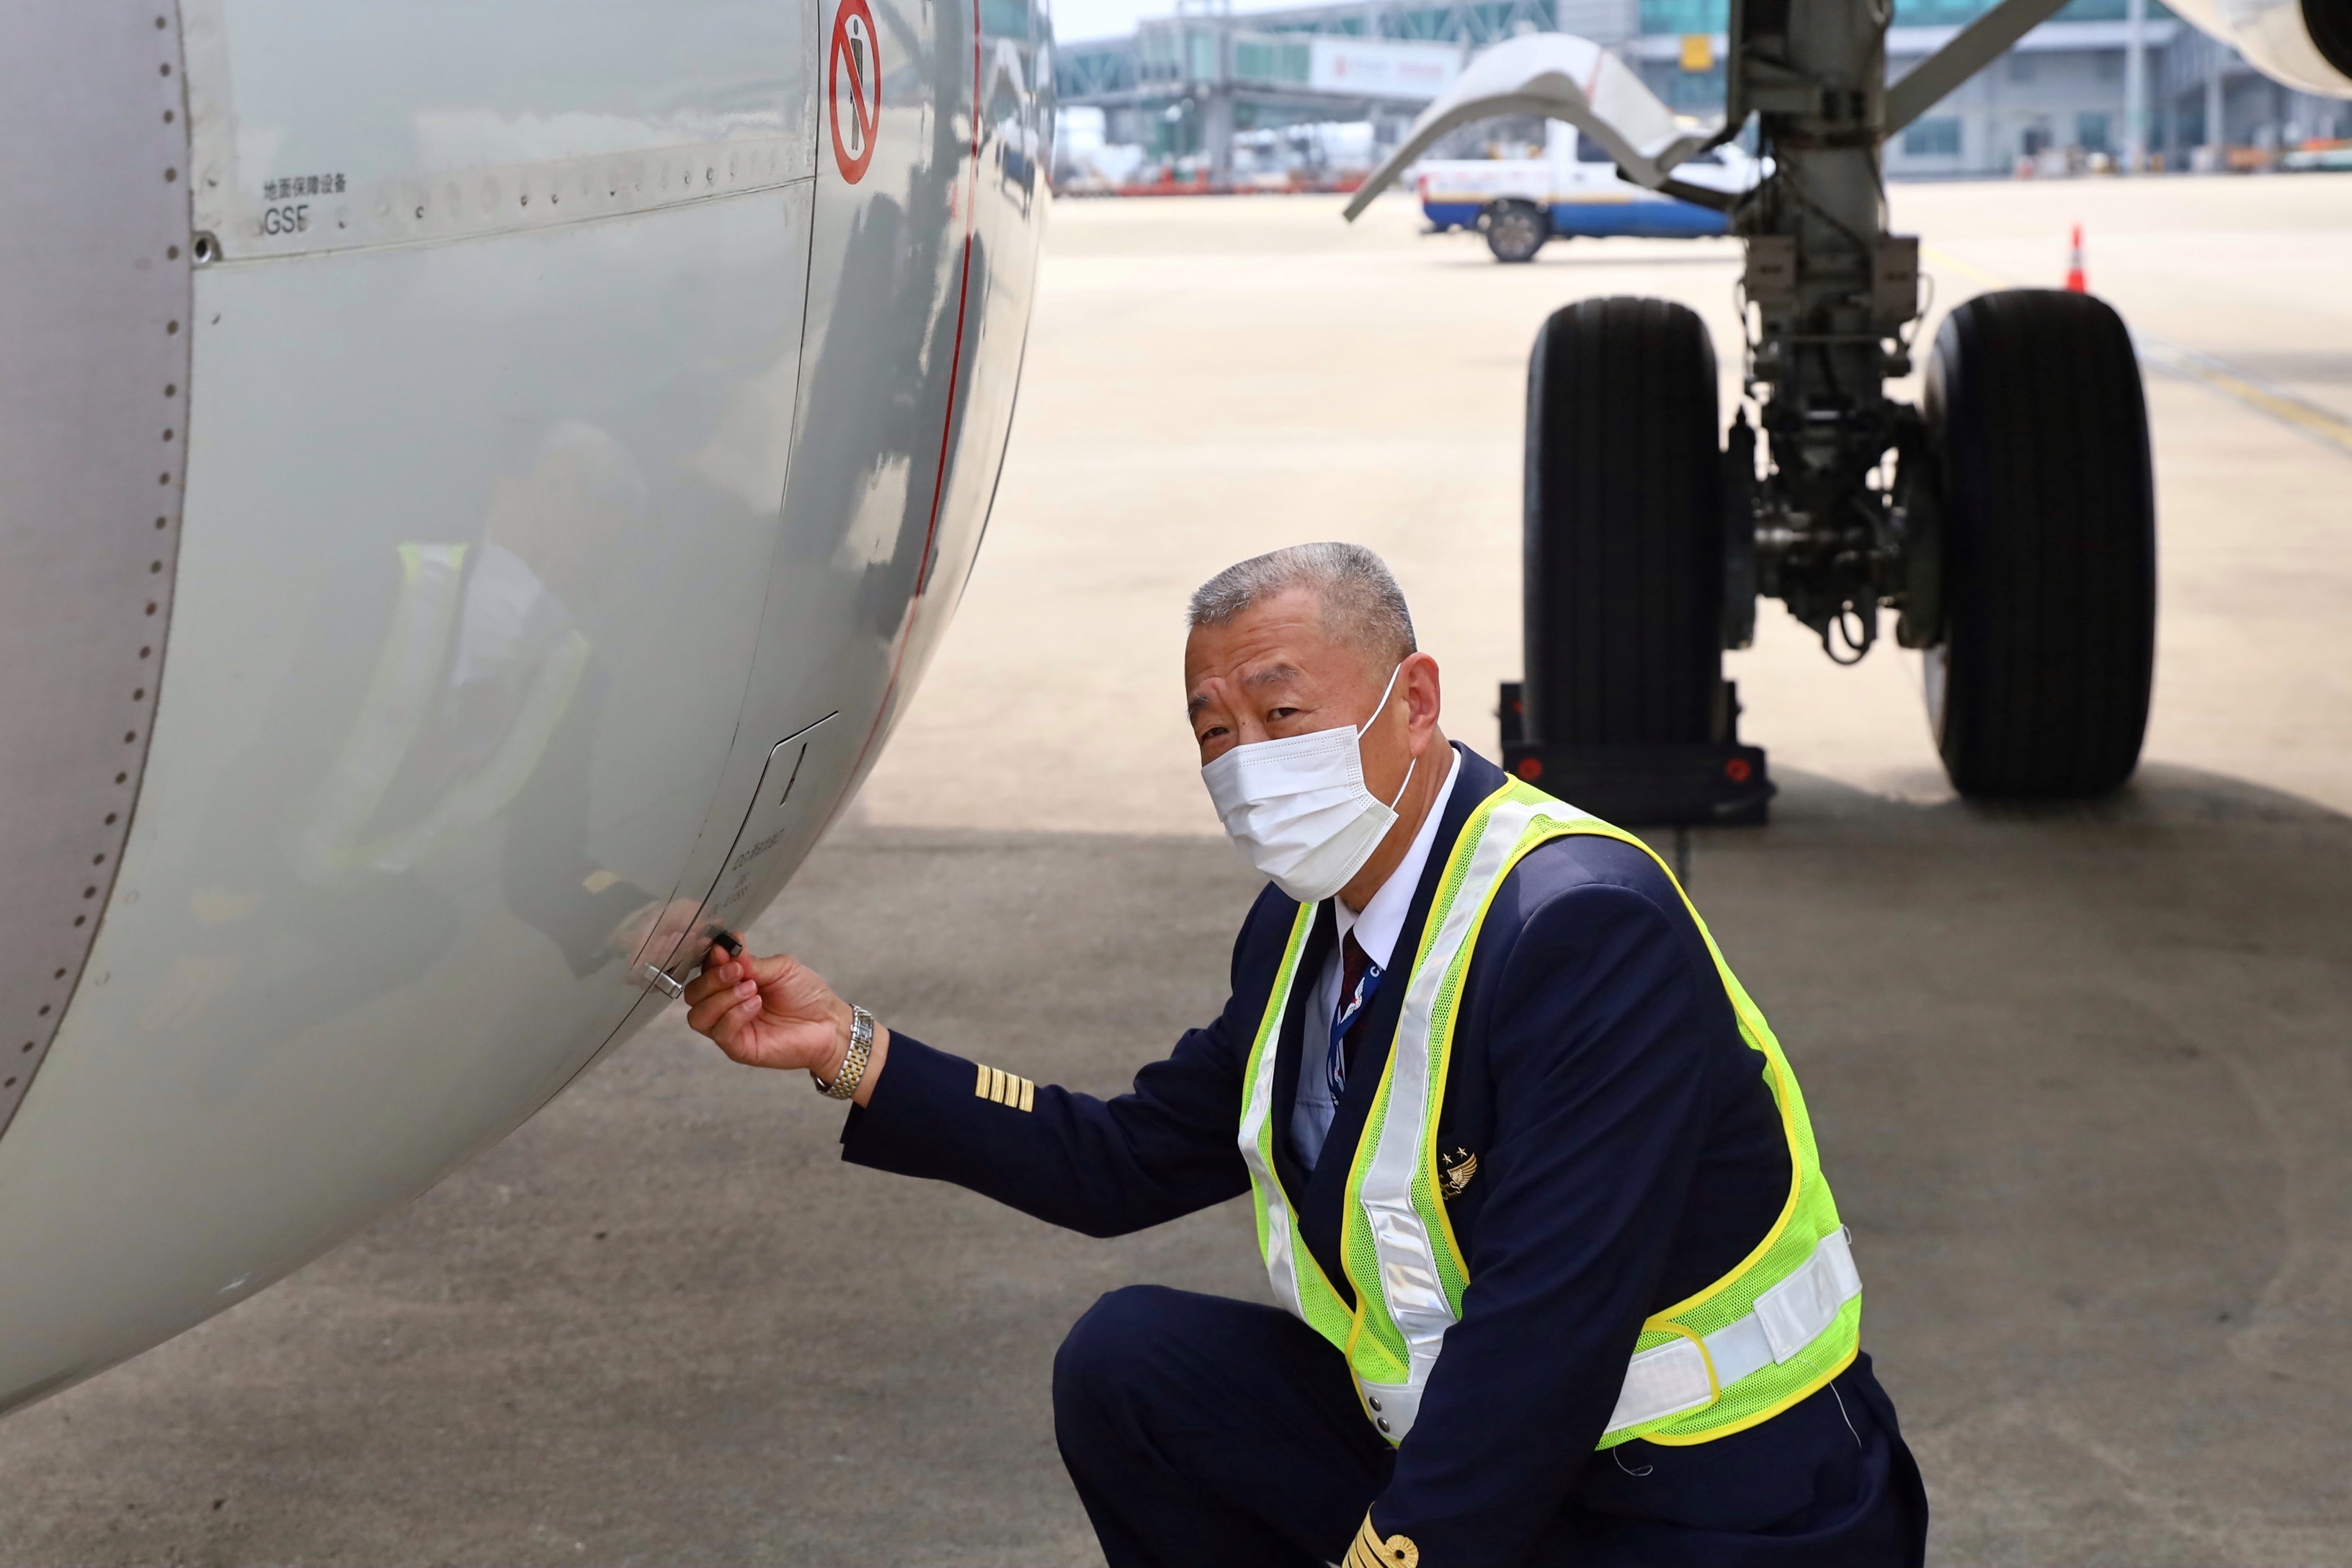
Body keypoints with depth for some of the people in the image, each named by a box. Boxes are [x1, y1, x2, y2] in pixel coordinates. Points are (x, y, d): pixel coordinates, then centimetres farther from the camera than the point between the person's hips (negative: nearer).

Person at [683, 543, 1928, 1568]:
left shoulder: (1589, 930, -24)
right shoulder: (1309, 924, 5)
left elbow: (1539, 1350, -29)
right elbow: (1126, 1163, 13)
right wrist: (847, 1050, 6)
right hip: (1444, 1435, 9)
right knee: (1128, 1364, 1)